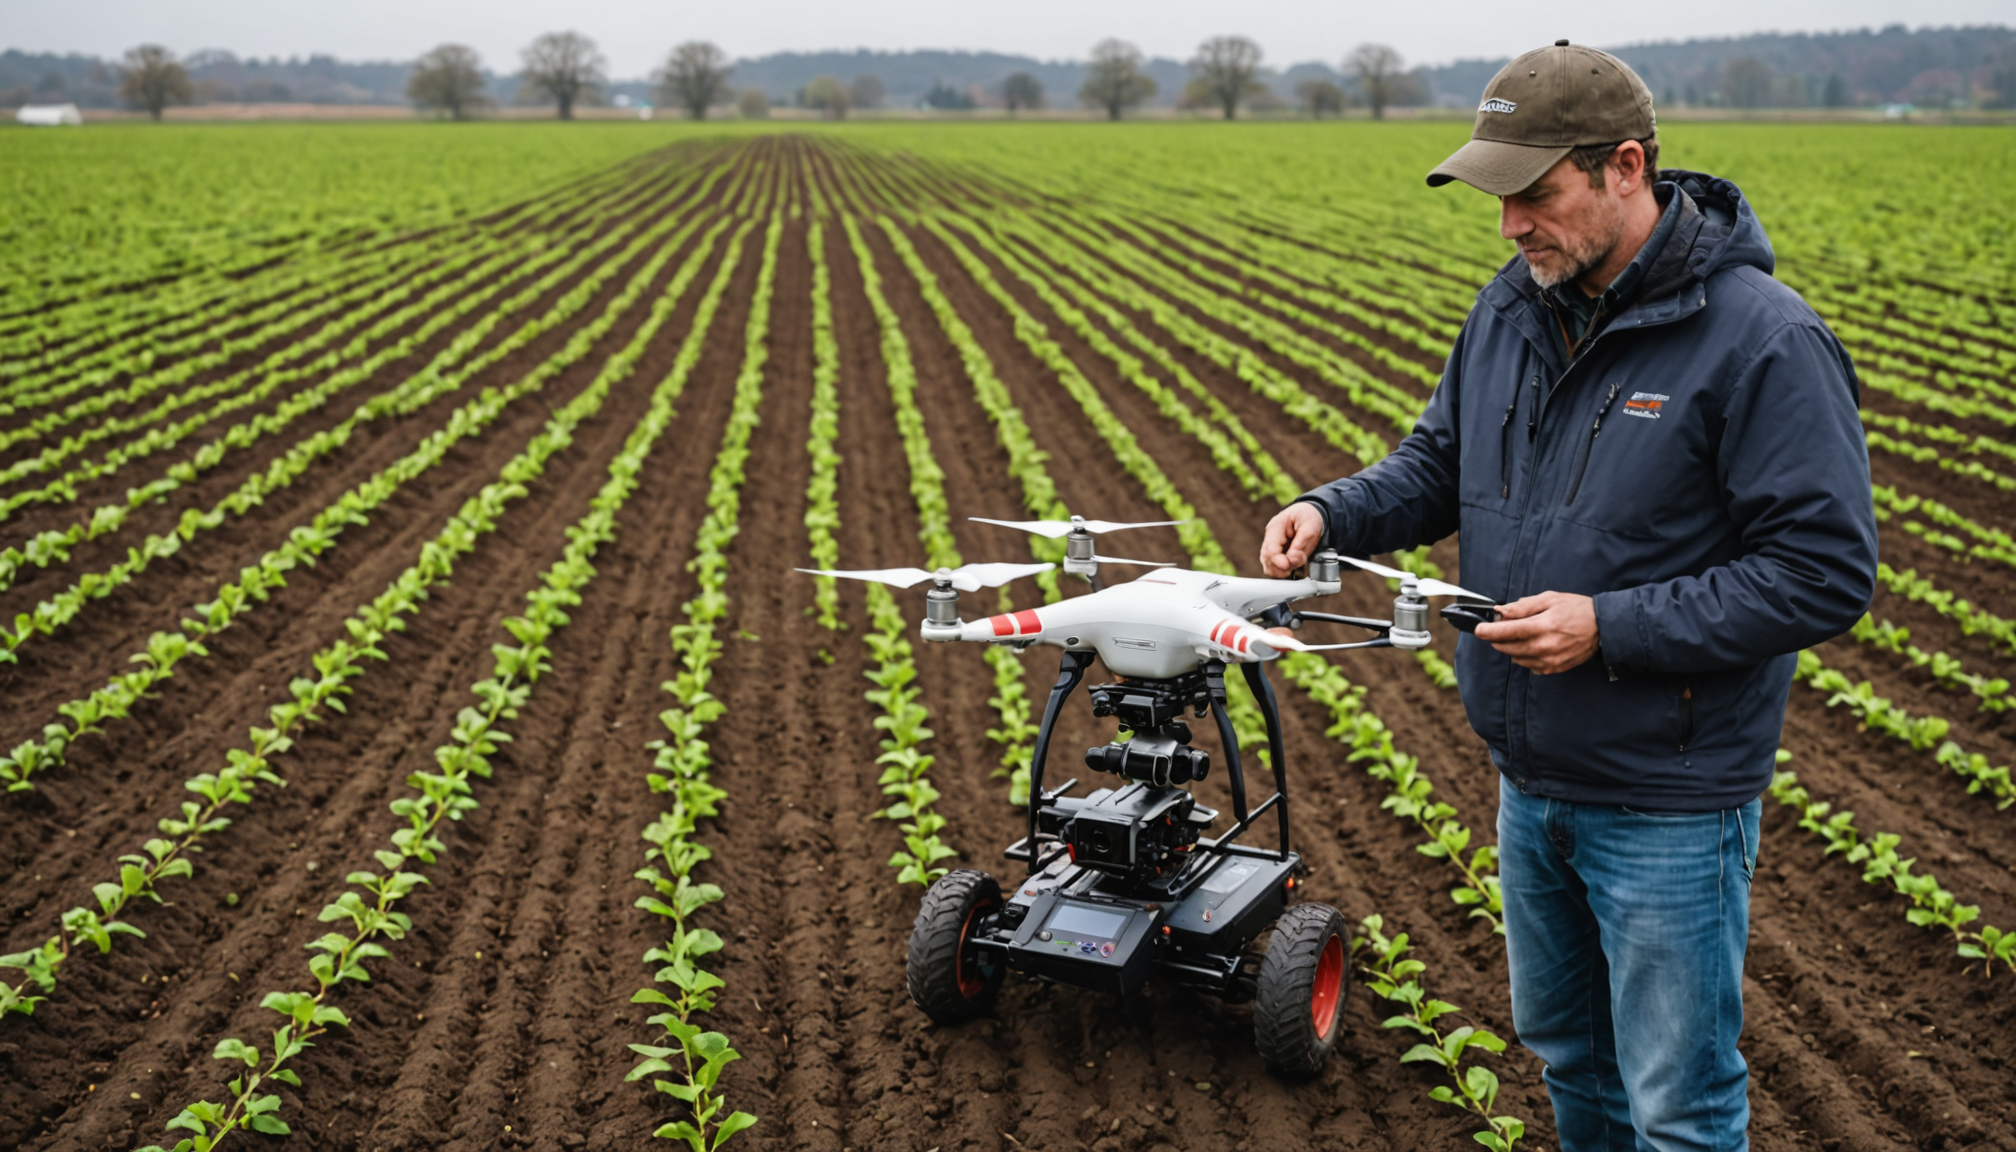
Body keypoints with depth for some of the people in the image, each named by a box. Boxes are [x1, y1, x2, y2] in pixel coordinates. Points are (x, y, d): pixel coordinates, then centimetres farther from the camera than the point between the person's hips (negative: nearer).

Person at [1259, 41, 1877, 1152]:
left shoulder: (1762, 341, -21)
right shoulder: (1513, 310, 1)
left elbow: (1825, 572, -22)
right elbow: (1439, 462, 12)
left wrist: (1612, 629, -26)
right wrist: (1332, 511, -8)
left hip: (1669, 807, -7)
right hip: (1531, 781, 7)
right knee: (1561, 1044, 26)